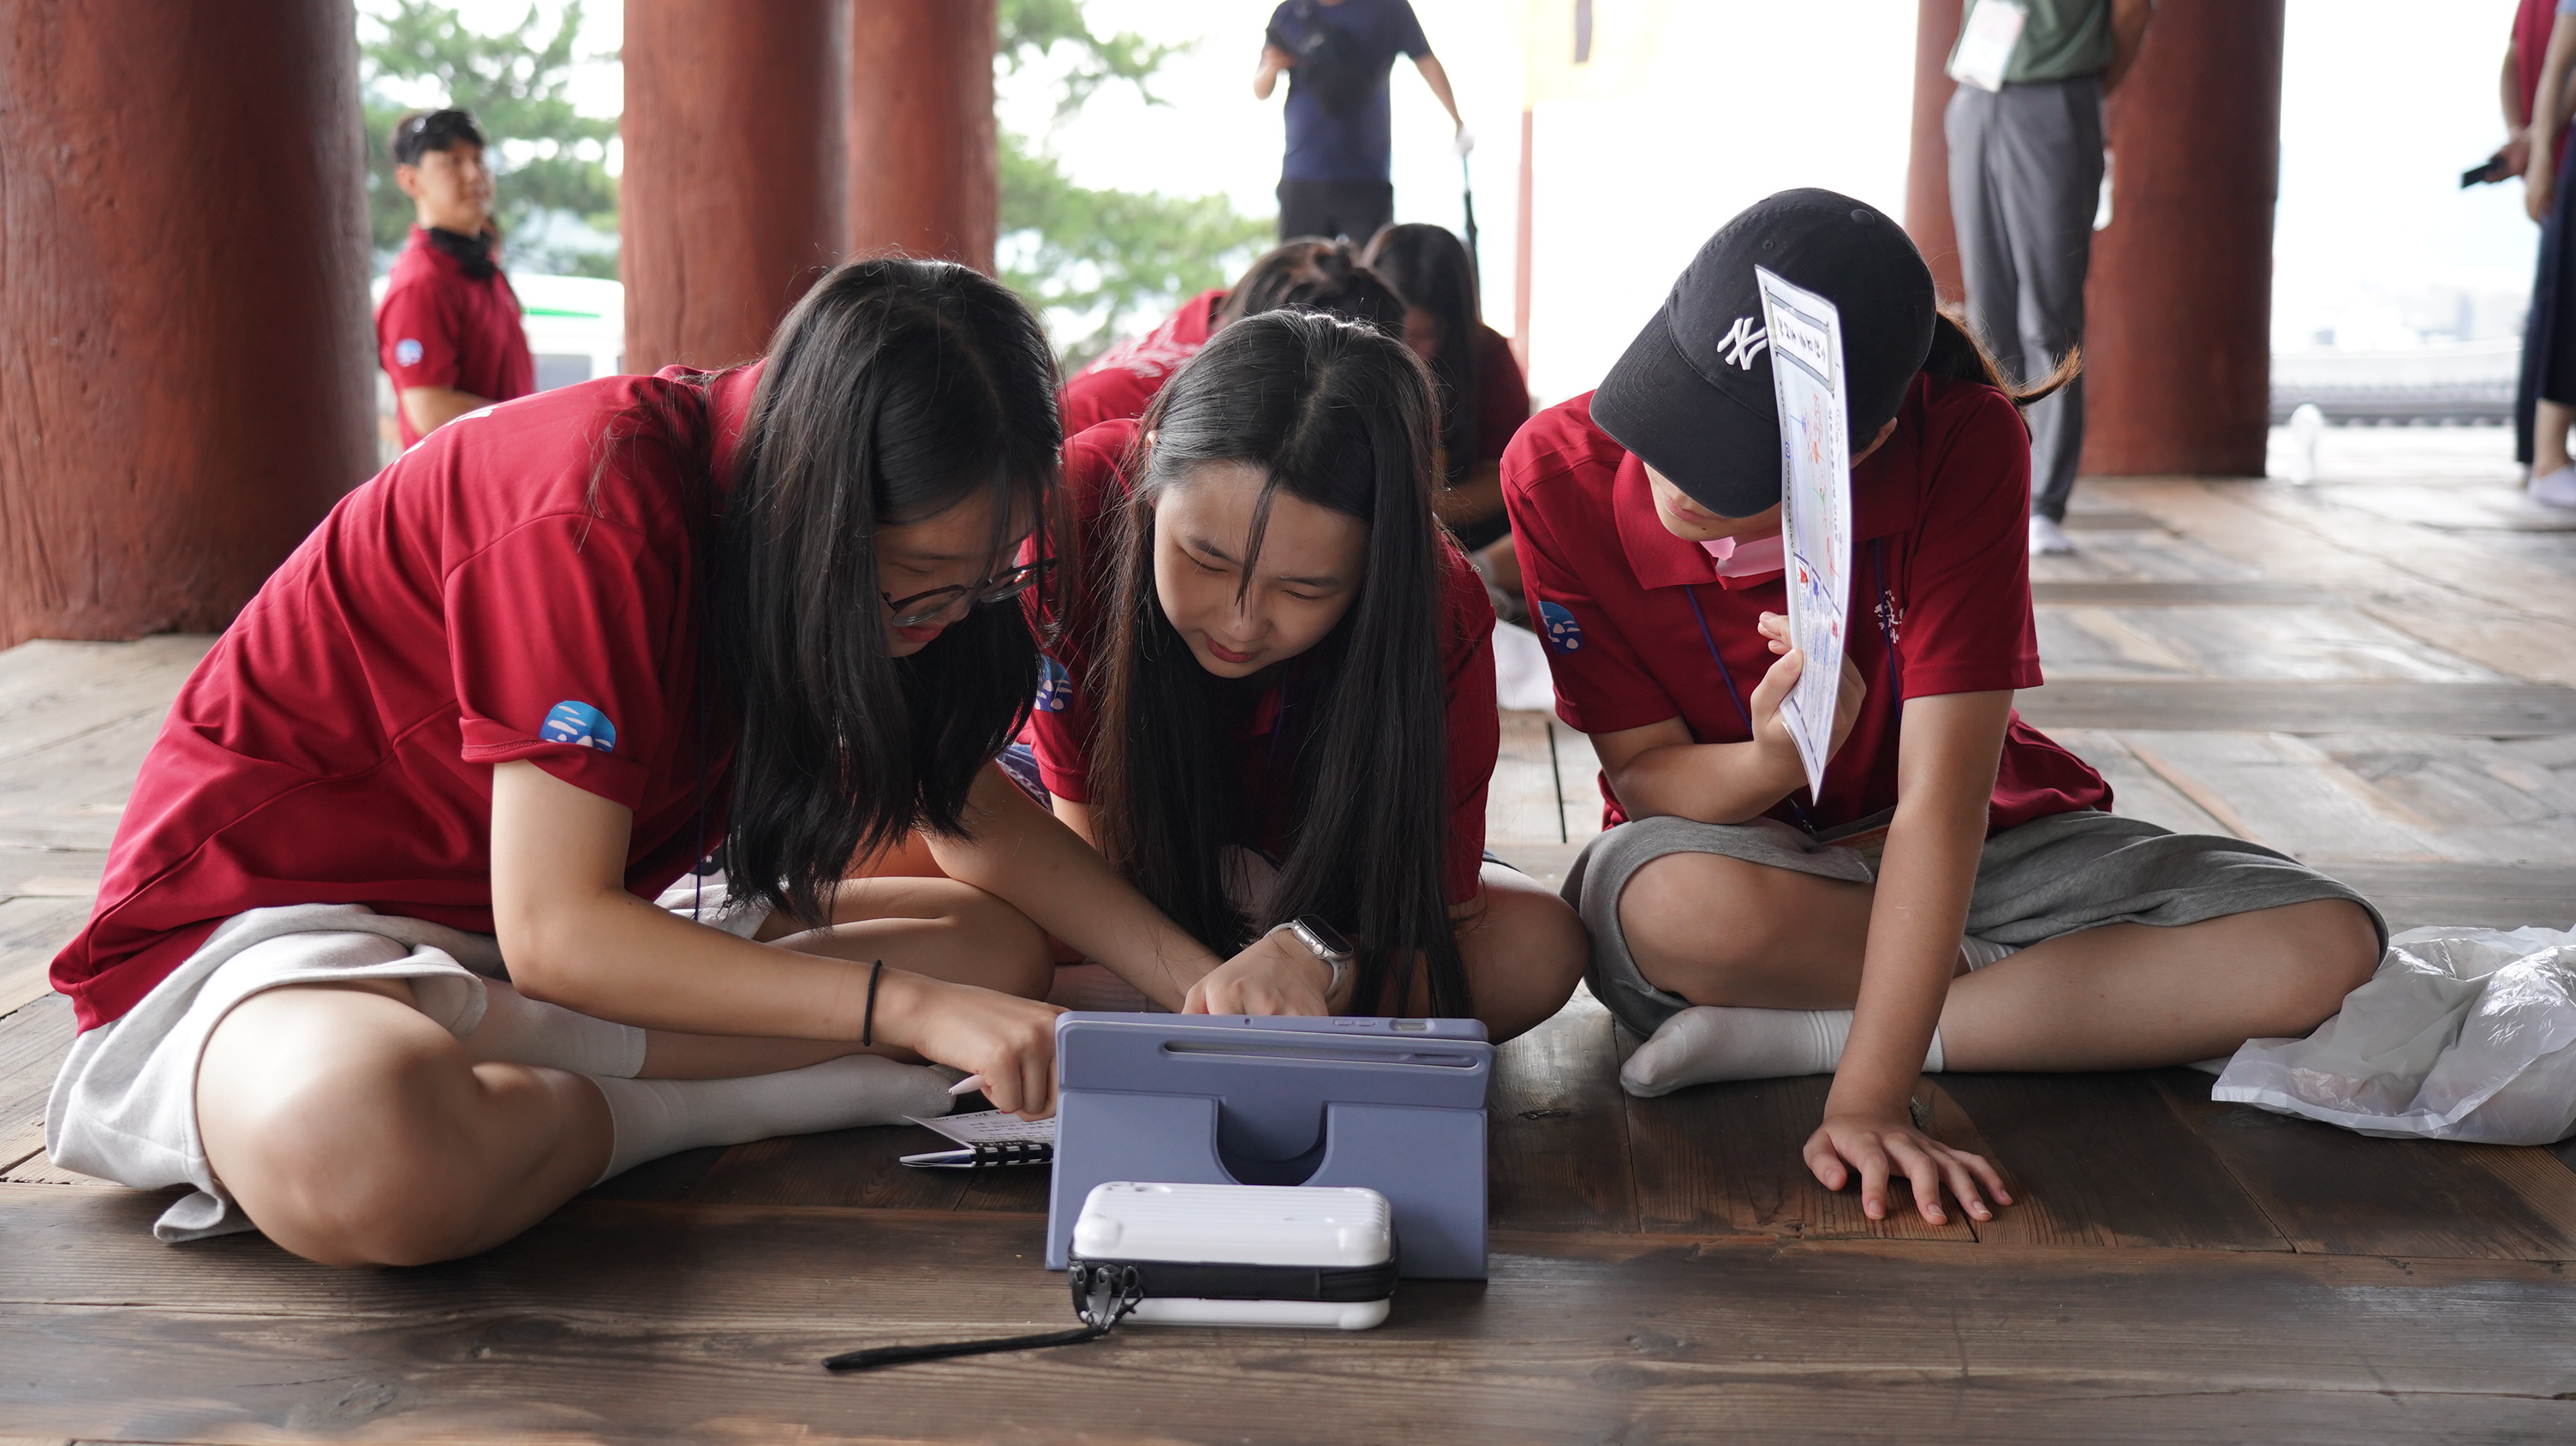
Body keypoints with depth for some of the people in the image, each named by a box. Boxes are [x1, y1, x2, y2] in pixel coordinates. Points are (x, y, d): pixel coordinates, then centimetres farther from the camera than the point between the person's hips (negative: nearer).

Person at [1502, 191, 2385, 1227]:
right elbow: (1643, 771, -13)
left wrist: (1867, 1100, -35)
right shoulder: (1561, 473, -20)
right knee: (1687, 906, -40)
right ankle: (2058, 988, -12)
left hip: (1970, 852, 1)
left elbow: (1940, 793, -28)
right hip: (1731, 848, -1)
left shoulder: (1961, 444, -26)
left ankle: (1797, 1035, -20)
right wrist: (1773, 760, -38)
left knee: (2328, 950, -21)